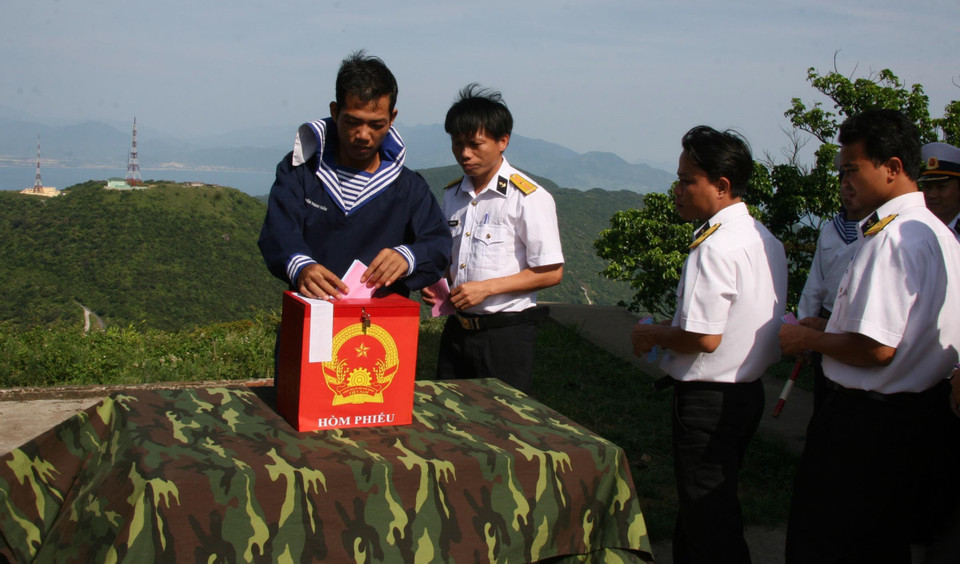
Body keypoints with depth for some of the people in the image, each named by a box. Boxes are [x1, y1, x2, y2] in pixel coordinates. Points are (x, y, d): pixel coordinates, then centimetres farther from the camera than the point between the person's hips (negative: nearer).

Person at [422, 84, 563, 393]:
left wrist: (486, 288, -17)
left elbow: (550, 273, -11)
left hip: (506, 331, -6)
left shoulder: (530, 198, -12)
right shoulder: (452, 194, 9)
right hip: (457, 329, 6)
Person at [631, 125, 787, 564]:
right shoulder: (766, 240, 7)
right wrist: (671, 329, 14)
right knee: (717, 507, 21)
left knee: (708, 523, 3)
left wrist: (651, 335, -8)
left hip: (707, 399, -9)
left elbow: (705, 337, -26)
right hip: (749, 391, 9)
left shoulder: (715, 248, -22)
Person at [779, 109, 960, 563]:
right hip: (921, 415, 10)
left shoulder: (890, 239, -22)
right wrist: (832, 330, 15)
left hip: (866, 419, -10)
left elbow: (876, 348, -25)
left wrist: (809, 339, -9)